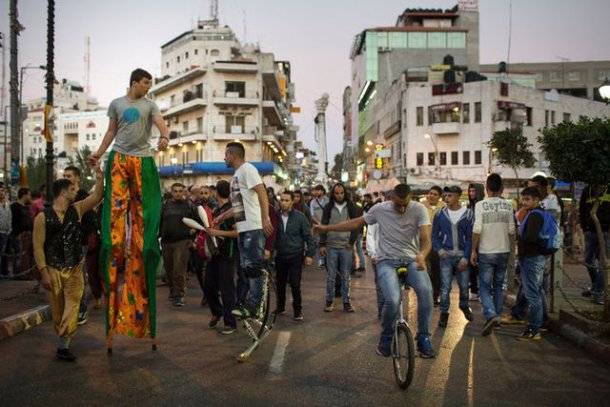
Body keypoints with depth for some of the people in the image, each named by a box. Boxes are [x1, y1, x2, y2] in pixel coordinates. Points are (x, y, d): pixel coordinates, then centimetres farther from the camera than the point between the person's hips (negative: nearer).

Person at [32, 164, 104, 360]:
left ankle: (63, 346, -3)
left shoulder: (77, 209, 5)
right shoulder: (43, 217, -6)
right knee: (57, 310, 7)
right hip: (53, 270, -2)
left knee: (71, 307, -6)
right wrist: (44, 272, -14)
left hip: (75, 269, 2)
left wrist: (98, 172, -8)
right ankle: (64, 337, 25)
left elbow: (98, 195, -1)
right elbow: (38, 246, -8)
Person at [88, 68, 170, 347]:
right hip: (119, 158, 0)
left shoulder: (150, 105, 9)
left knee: (141, 206, -1)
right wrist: (99, 153, 12)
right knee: (116, 202, -8)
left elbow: (161, 123, -8)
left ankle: (140, 242, 3)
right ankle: (116, 242, -7)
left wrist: (165, 137, -30)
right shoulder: (116, 104, 13)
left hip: (143, 160, 0)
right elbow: (111, 131, 17)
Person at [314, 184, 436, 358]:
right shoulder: (380, 209, -1)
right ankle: (386, 338, 4)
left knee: (425, 290, -31)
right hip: (387, 262, 0)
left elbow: (426, 239, -12)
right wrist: (326, 228, 11)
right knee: (392, 300, -27)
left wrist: (422, 255, -36)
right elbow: (356, 223, 12)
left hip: (411, 260, 1)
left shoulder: (419, 209, -6)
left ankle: (424, 339, -11)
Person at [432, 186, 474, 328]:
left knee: (464, 286, 10)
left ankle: (464, 306, 36)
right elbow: (434, 235, 7)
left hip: (462, 256, 0)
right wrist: (439, 249, -9)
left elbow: (470, 237, -1)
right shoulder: (440, 214, 2)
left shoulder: (467, 214, -1)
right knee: (445, 287, -3)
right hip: (446, 256, 0)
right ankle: (444, 313, 10)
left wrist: (465, 257, -8)